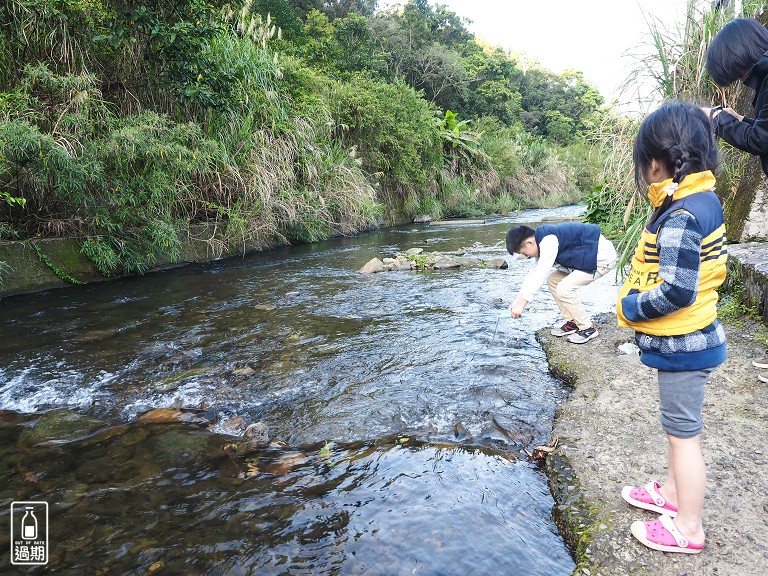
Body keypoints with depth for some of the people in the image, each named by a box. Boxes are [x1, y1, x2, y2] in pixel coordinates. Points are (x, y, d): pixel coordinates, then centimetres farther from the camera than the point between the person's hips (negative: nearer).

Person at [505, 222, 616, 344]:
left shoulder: (549, 242, -25)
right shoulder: (544, 241, 5)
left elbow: (540, 275, -29)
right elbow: (534, 273, 10)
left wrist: (522, 303, -26)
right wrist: (518, 299, 7)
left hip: (602, 257, -11)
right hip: (588, 257, 11)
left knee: (564, 289, -17)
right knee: (553, 280, 9)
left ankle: (588, 328, -2)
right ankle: (573, 322, 16)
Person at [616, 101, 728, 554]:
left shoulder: (680, 216, -26)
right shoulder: (704, 199, 4)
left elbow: (676, 292, -29)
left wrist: (631, 307, -14)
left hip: (683, 344, -10)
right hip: (690, 338, 10)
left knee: (683, 432, 5)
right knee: (680, 426, 23)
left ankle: (688, 529, 23)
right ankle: (673, 493, 43)